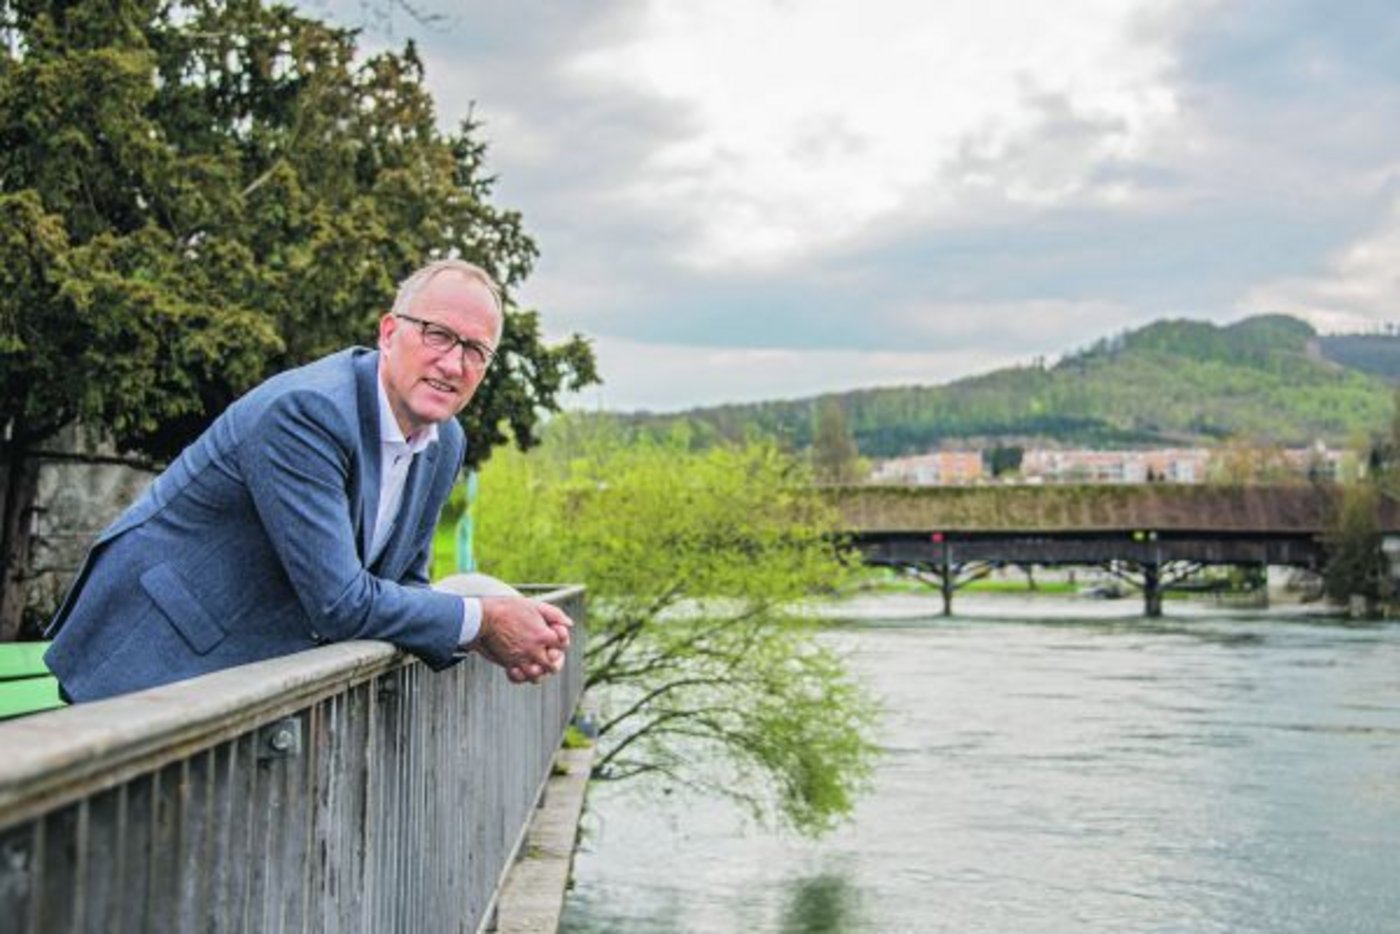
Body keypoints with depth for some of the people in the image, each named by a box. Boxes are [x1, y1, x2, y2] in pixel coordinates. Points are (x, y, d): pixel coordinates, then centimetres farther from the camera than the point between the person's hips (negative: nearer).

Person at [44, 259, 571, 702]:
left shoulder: (445, 445, 2)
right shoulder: (305, 411, -26)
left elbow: (403, 583, 8)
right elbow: (340, 604, -27)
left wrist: (484, 640, -11)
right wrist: (481, 621, -18)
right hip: (156, 660, -8)